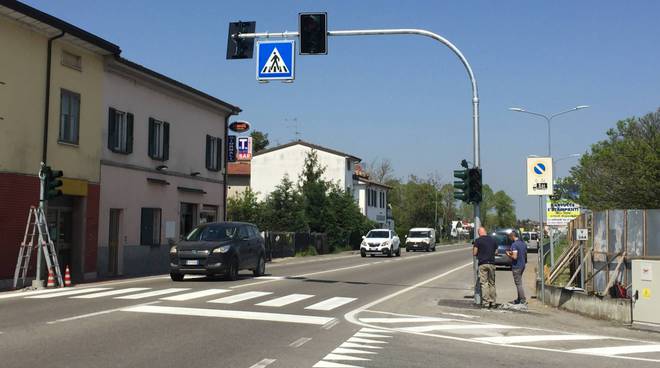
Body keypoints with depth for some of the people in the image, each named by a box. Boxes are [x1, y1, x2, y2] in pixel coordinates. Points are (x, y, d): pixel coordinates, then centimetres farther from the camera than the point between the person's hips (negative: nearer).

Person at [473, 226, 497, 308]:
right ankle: (493, 302, 15)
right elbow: (495, 251, 15)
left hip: (482, 264, -4)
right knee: (492, 283, 13)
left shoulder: (478, 240, -5)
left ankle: (486, 303, -3)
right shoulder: (493, 240, 8)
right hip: (492, 263, 4)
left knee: (484, 283, -1)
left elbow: (474, 253, -5)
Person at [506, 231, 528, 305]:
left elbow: (515, 257, -24)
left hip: (516, 266, -9)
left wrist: (509, 254, -5)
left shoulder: (514, 244, -18)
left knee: (518, 284, -4)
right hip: (522, 265, 9)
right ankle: (519, 299, 22)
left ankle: (523, 300, -4)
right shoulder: (523, 243, 10)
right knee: (519, 283, 17)